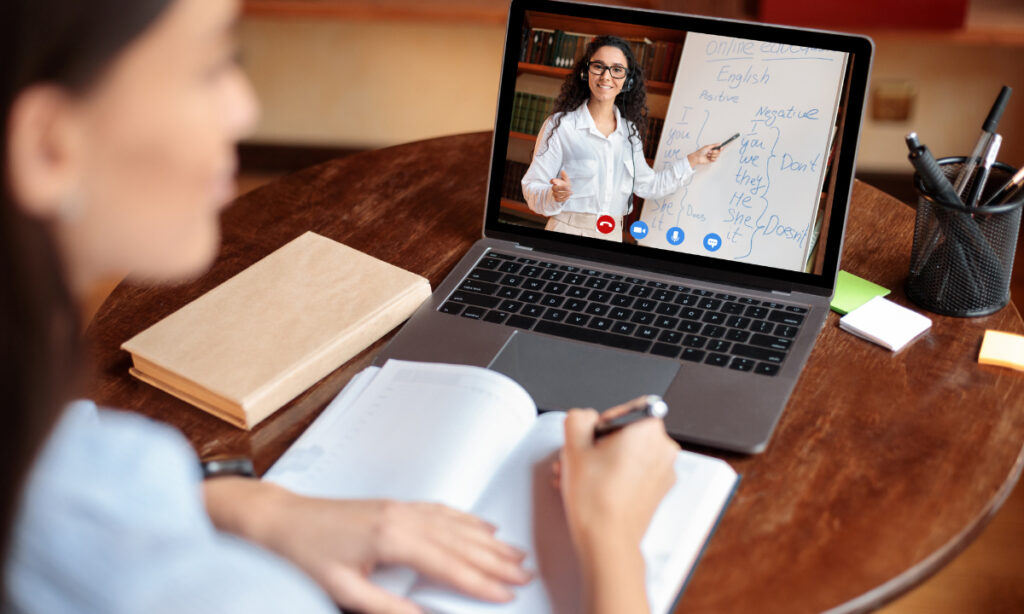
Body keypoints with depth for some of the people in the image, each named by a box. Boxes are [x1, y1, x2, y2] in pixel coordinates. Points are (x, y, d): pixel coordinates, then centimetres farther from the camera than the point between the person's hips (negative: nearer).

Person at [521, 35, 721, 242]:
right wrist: (555, 195, -32)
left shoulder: (630, 132, 8)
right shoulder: (559, 125, -9)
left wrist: (694, 159, 15)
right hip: (566, 232, -4)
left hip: (613, 236, 5)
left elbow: (647, 185, 15)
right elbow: (532, 189, -11)